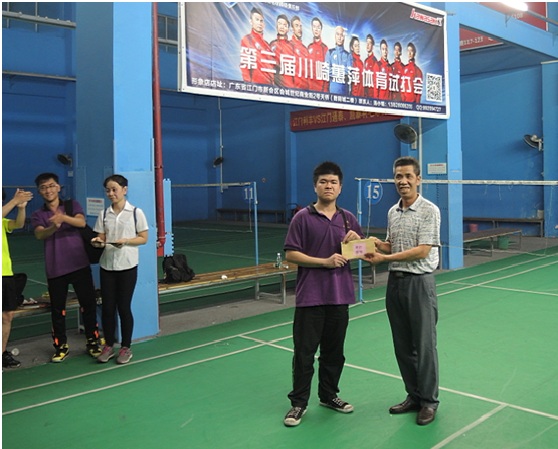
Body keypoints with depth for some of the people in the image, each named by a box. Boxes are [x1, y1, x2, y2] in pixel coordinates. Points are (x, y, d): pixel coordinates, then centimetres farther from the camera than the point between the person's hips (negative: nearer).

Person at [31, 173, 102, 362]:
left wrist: (63, 217, -36)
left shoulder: (72, 205, 4)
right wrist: (53, 227, -38)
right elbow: (39, 234, -15)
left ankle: (92, 342, 18)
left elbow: (81, 222, -16)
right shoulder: (38, 215, 5)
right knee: (57, 309, 7)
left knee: (88, 304, 4)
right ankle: (61, 346, 21)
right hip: (55, 269, 1)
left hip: (79, 264, -1)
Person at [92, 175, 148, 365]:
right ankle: (109, 345, 21)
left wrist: (125, 241, -18)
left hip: (127, 266, -3)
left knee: (124, 307, 3)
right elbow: (101, 238, 5)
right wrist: (98, 241, -18)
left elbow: (143, 238, -3)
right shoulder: (104, 214, 6)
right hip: (107, 266, 3)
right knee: (107, 307, 6)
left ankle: (126, 347, 17)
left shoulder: (136, 212, -4)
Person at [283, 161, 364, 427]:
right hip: (310, 296, -4)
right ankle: (299, 402, 16)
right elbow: (290, 254, -9)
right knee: (304, 351, 3)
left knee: (334, 350, 14)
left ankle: (329, 395, 31)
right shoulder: (303, 218, -5)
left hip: (340, 295, 4)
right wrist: (325, 261, -17)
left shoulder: (347, 218, 8)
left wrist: (356, 240, -9)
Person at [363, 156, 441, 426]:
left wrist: (385, 258, -20)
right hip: (395, 281, 7)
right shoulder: (392, 212, 10)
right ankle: (414, 396, 26)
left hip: (419, 283, -6)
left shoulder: (429, 211, -10)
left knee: (424, 345, 2)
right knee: (402, 345, 12)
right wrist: (376, 244, -4)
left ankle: (429, 401, 16)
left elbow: (422, 250, -17)